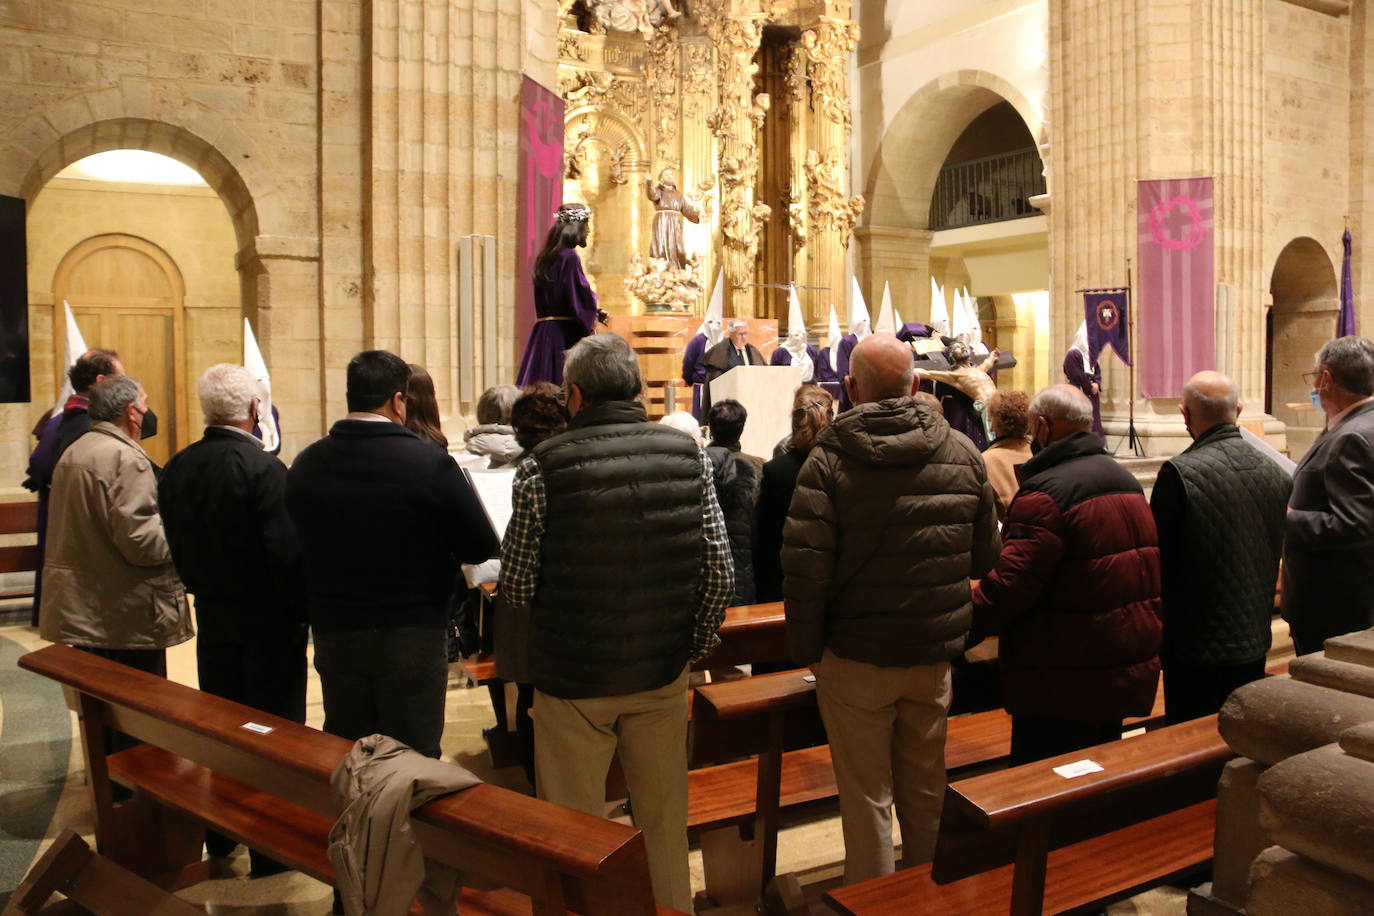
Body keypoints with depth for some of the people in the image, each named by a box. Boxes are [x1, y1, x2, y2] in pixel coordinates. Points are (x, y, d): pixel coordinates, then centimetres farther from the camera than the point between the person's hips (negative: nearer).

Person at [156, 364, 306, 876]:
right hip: (267, 622, -7)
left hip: (211, 617, 7)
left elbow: (176, 545, 7)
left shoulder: (177, 468, 0)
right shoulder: (264, 469, -22)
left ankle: (219, 835, 33)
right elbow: (288, 552, -22)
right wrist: (302, 610, -8)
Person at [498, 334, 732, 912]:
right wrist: (694, 644, 10)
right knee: (664, 820, 19)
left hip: (571, 675, -3)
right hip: (663, 670, 3)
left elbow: (516, 587, -10)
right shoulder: (688, 457, -4)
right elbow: (720, 574, -3)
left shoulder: (543, 467, -13)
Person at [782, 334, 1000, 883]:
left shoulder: (829, 458, -14)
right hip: (935, 655, 4)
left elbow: (804, 569, -18)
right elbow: (985, 557, 6)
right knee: (926, 791, 20)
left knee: (866, 796, 10)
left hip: (855, 658, -4)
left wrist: (806, 648, -6)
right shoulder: (962, 453, 0)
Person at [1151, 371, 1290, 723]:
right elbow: (1275, 556, 11)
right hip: (1255, 645, 6)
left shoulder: (1179, 473, -20)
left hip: (1196, 652, -6)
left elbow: (1158, 559, -14)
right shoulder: (1277, 475, 0)